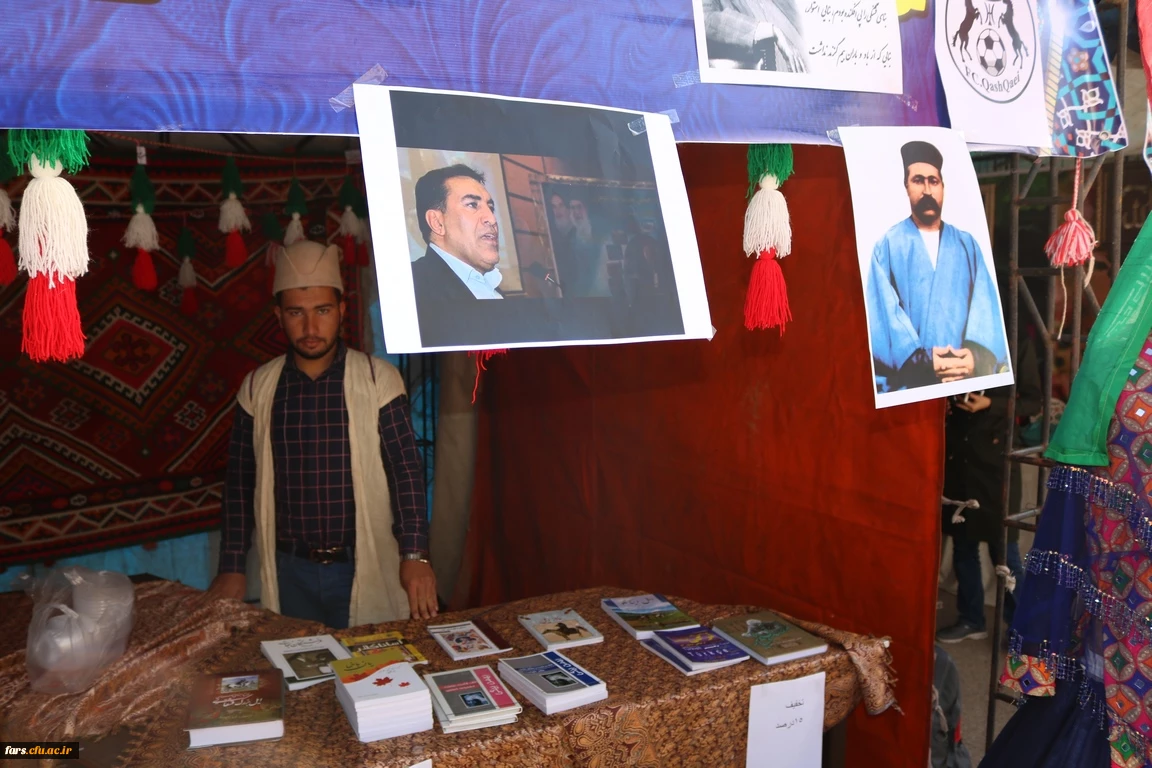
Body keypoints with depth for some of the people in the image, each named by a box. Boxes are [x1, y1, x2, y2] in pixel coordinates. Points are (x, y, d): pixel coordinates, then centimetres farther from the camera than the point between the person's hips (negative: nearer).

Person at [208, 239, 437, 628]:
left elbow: (406, 471, -8)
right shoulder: (258, 388, 1)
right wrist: (231, 567, 4)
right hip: (289, 571, 2)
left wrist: (414, 554, -16)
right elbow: (240, 481, 6)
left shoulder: (379, 380, -7)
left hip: (365, 569, -2)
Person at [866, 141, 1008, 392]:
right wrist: (921, 360, -18)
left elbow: (987, 307, 2)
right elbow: (882, 316, -5)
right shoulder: (888, 246, 5)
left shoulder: (967, 245, 13)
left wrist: (977, 355, -16)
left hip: (965, 377, 2)